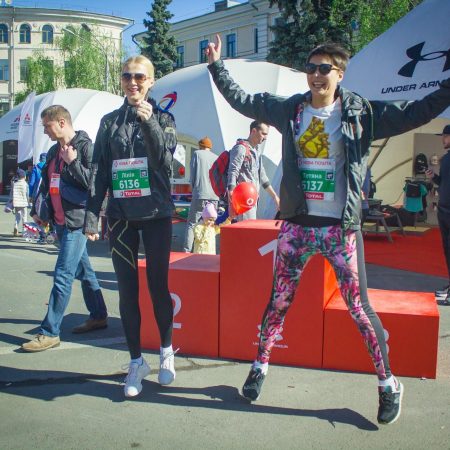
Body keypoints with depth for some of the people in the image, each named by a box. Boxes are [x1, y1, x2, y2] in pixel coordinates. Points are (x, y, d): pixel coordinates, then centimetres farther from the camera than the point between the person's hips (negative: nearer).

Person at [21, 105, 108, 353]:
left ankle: (49, 332, -4)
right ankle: (98, 316, 29)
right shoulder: (54, 151, 15)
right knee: (83, 271, 17)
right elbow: (46, 182, 23)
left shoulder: (86, 147, -10)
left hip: (77, 221, -9)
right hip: (60, 221, 9)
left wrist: (73, 162, -21)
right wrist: (37, 209, 18)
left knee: (63, 276, -8)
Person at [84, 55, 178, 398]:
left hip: (156, 215, -2)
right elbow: (100, 172, 8)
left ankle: (166, 351, 25)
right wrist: (92, 216, 0)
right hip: (120, 217, 2)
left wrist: (149, 121, -21)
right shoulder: (110, 122, 10)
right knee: (127, 290, 4)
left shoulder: (162, 117, 4)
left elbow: (164, 160, -10)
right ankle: (137, 361, 16)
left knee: (158, 286, 3)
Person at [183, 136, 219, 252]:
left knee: (191, 223, -2)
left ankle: (186, 251, -12)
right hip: (214, 196, 4)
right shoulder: (216, 158, 13)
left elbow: (192, 174, 3)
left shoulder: (197, 154, 4)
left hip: (200, 194, -4)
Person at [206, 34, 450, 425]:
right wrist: (217, 65, 15)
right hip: (297, 224, 2)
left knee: (359, 307, 2)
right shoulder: (289, 110, 6)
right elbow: (241, 100, 14)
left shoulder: (362, 113, -1)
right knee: (279, 301, 10)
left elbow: (415, 113, -3)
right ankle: (261, 365, 30)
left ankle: (388, 383, 19)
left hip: (341, 227, -2)